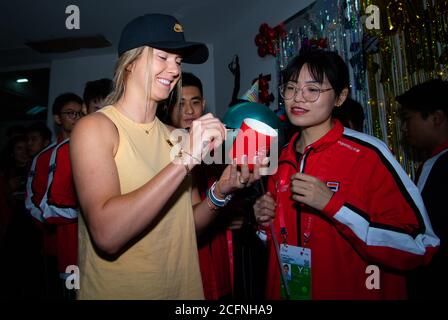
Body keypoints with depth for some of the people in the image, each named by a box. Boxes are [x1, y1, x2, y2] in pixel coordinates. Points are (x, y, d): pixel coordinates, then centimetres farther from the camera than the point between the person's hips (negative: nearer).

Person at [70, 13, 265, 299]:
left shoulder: (174, 136, -2)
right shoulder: (95, 127, -15)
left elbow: (185, 226, 4)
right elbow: (107, 235, -28)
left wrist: (220, 192, -13)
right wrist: (185, 160, -29)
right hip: (117, 290, -4)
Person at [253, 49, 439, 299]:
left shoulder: (368, 154, -18)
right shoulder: (282, 159, -1)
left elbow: (421, 247, -22)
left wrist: (333, 204, -28)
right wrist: (266, 222, -9)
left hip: (356, 292, -5)